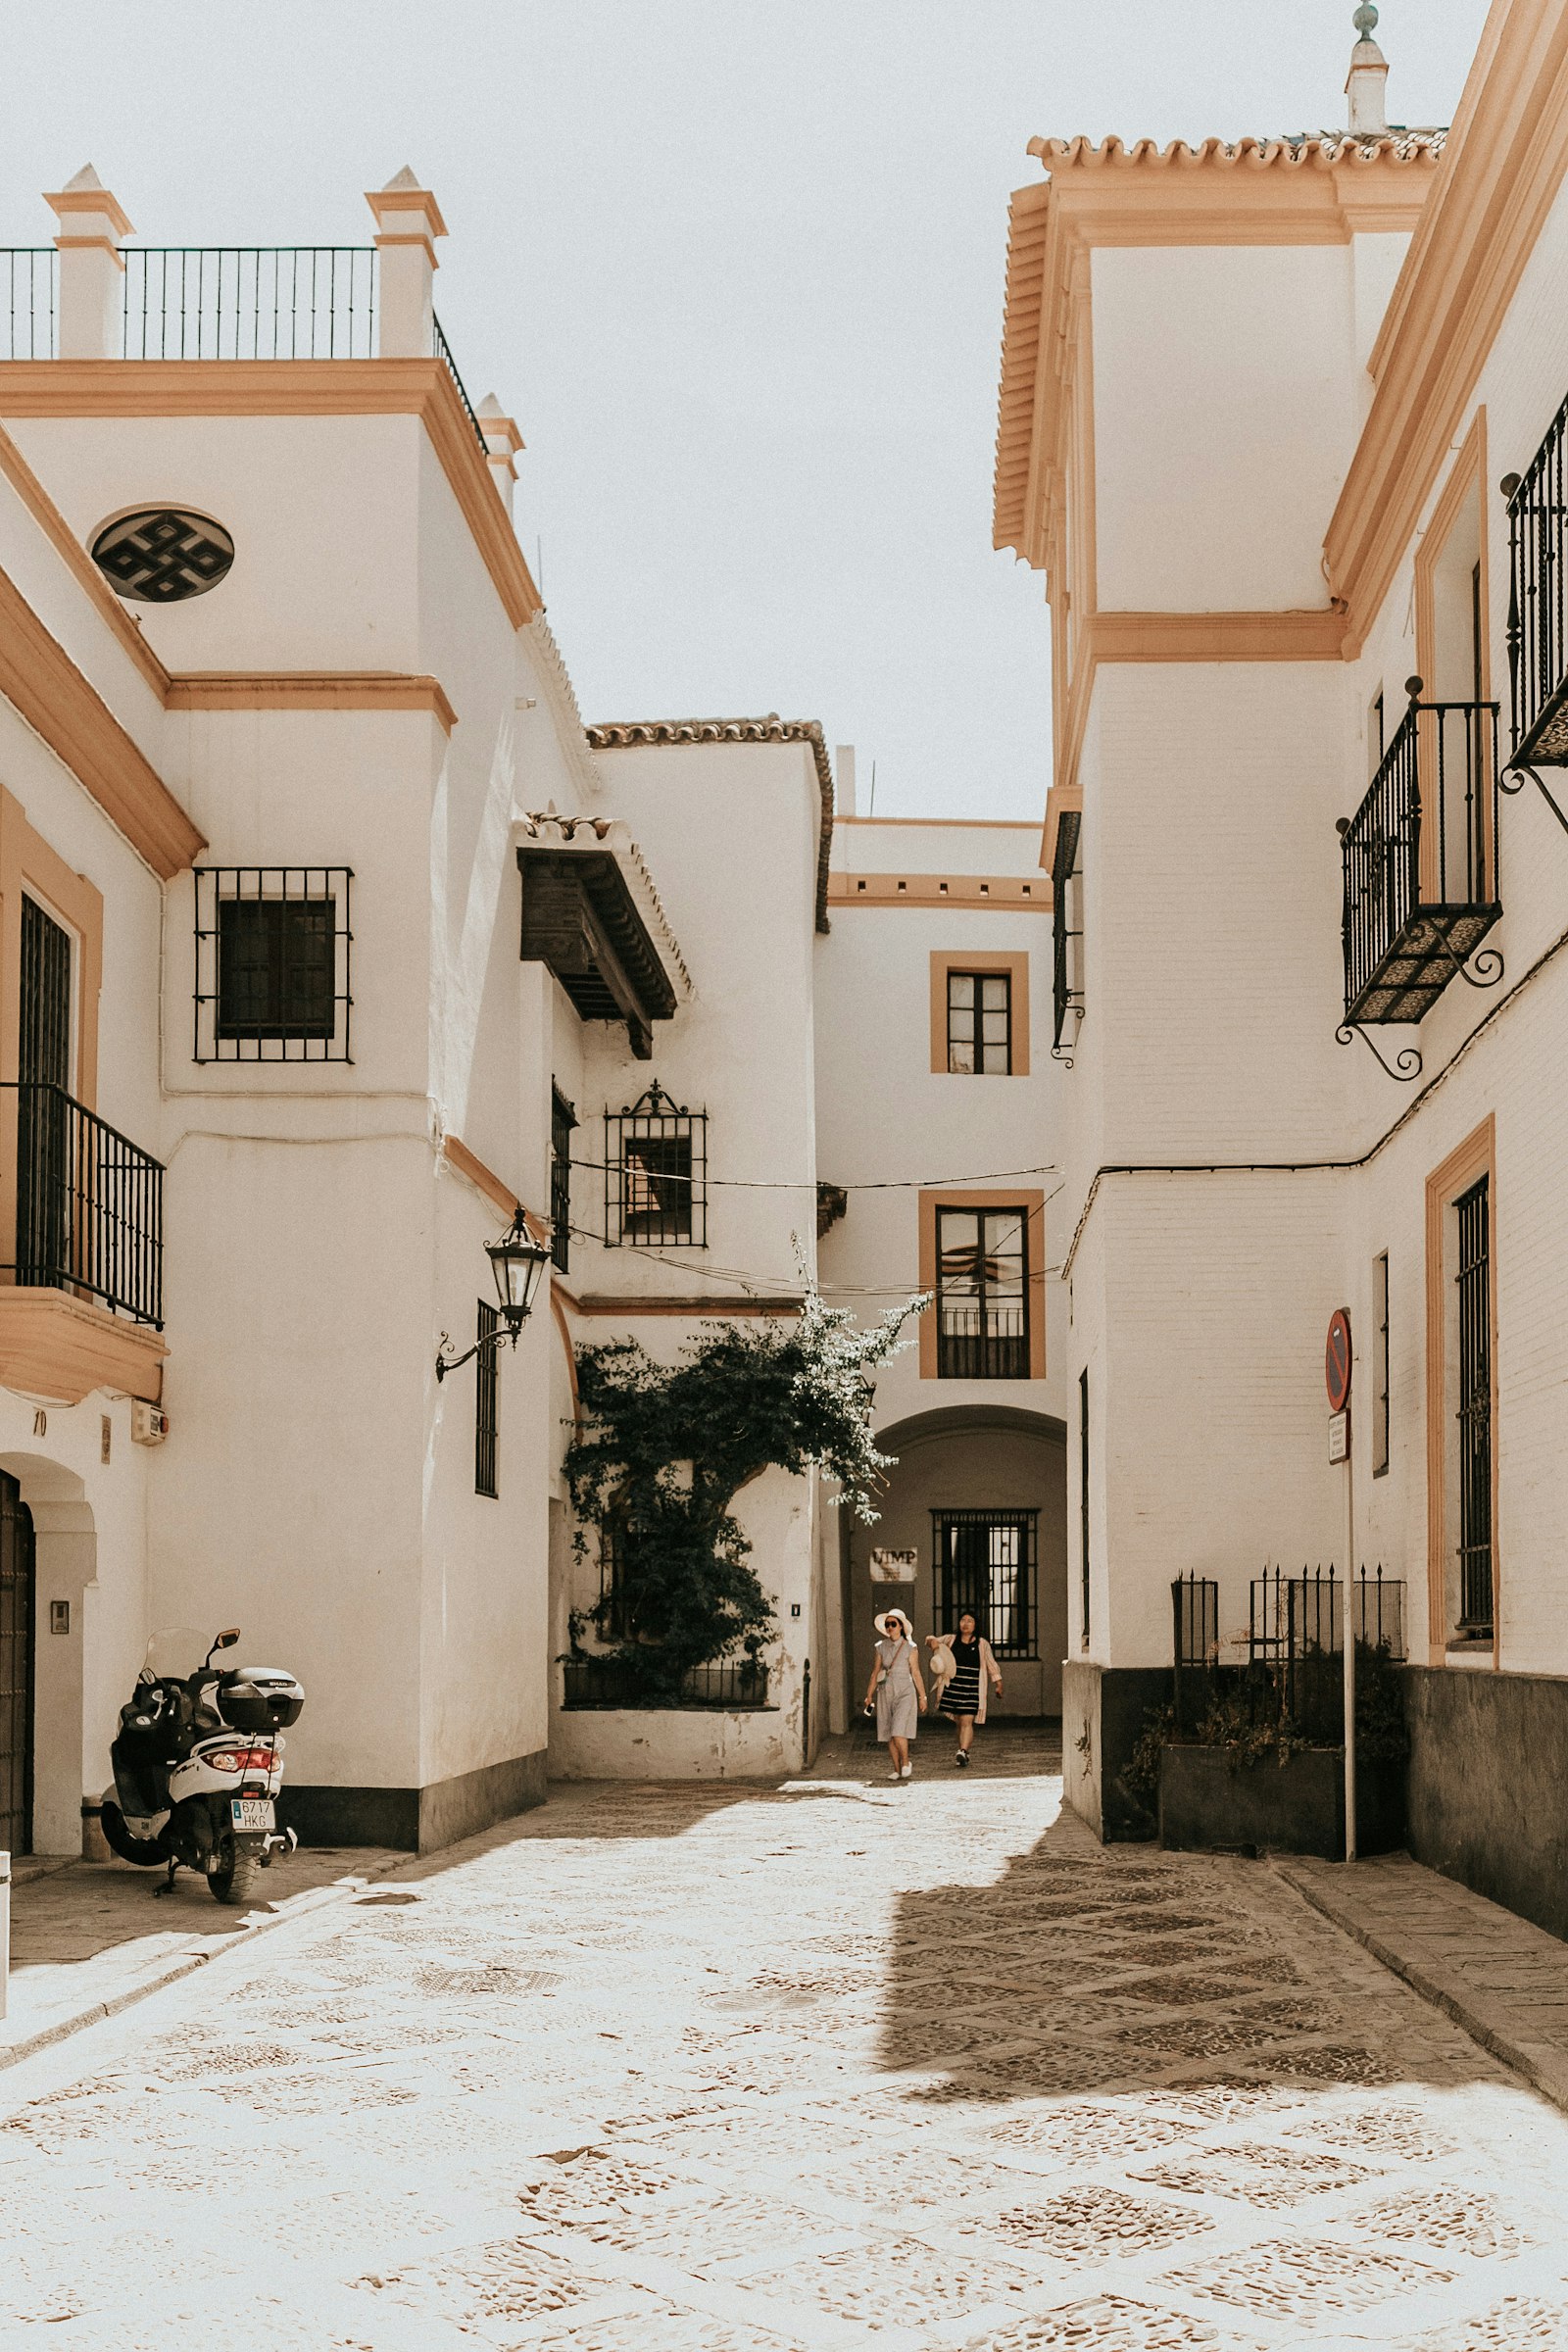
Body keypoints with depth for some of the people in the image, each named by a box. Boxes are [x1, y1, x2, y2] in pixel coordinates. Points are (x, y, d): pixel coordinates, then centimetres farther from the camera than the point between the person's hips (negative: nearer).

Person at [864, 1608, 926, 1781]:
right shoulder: (881, 1647, 7)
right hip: (885, 1693, 4)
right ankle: (897, 1770, 11)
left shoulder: (910, 1648, -2)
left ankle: (906, 1763, 3)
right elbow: (875, 1673, 11)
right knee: (889, 1735, 3)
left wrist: (922, 1697, -1)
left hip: (904, 1692, -4)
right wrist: (869, 1695, 9)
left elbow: (916, 1673, 0)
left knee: (898, 1732, -16)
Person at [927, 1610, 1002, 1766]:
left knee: (967, 1721, -15)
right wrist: (932, 1641, -8)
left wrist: (998, 1684, 3)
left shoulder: (982, 1644, 2)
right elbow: (932, 1640, 16)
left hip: (972, 1689, -3)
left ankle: (962, 1753, -23)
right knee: (959, 1722, 12)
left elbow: (991, 1665, 8)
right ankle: (964, 1753, 23)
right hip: (954, 1687, 3)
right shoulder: (951, 1640, 8)